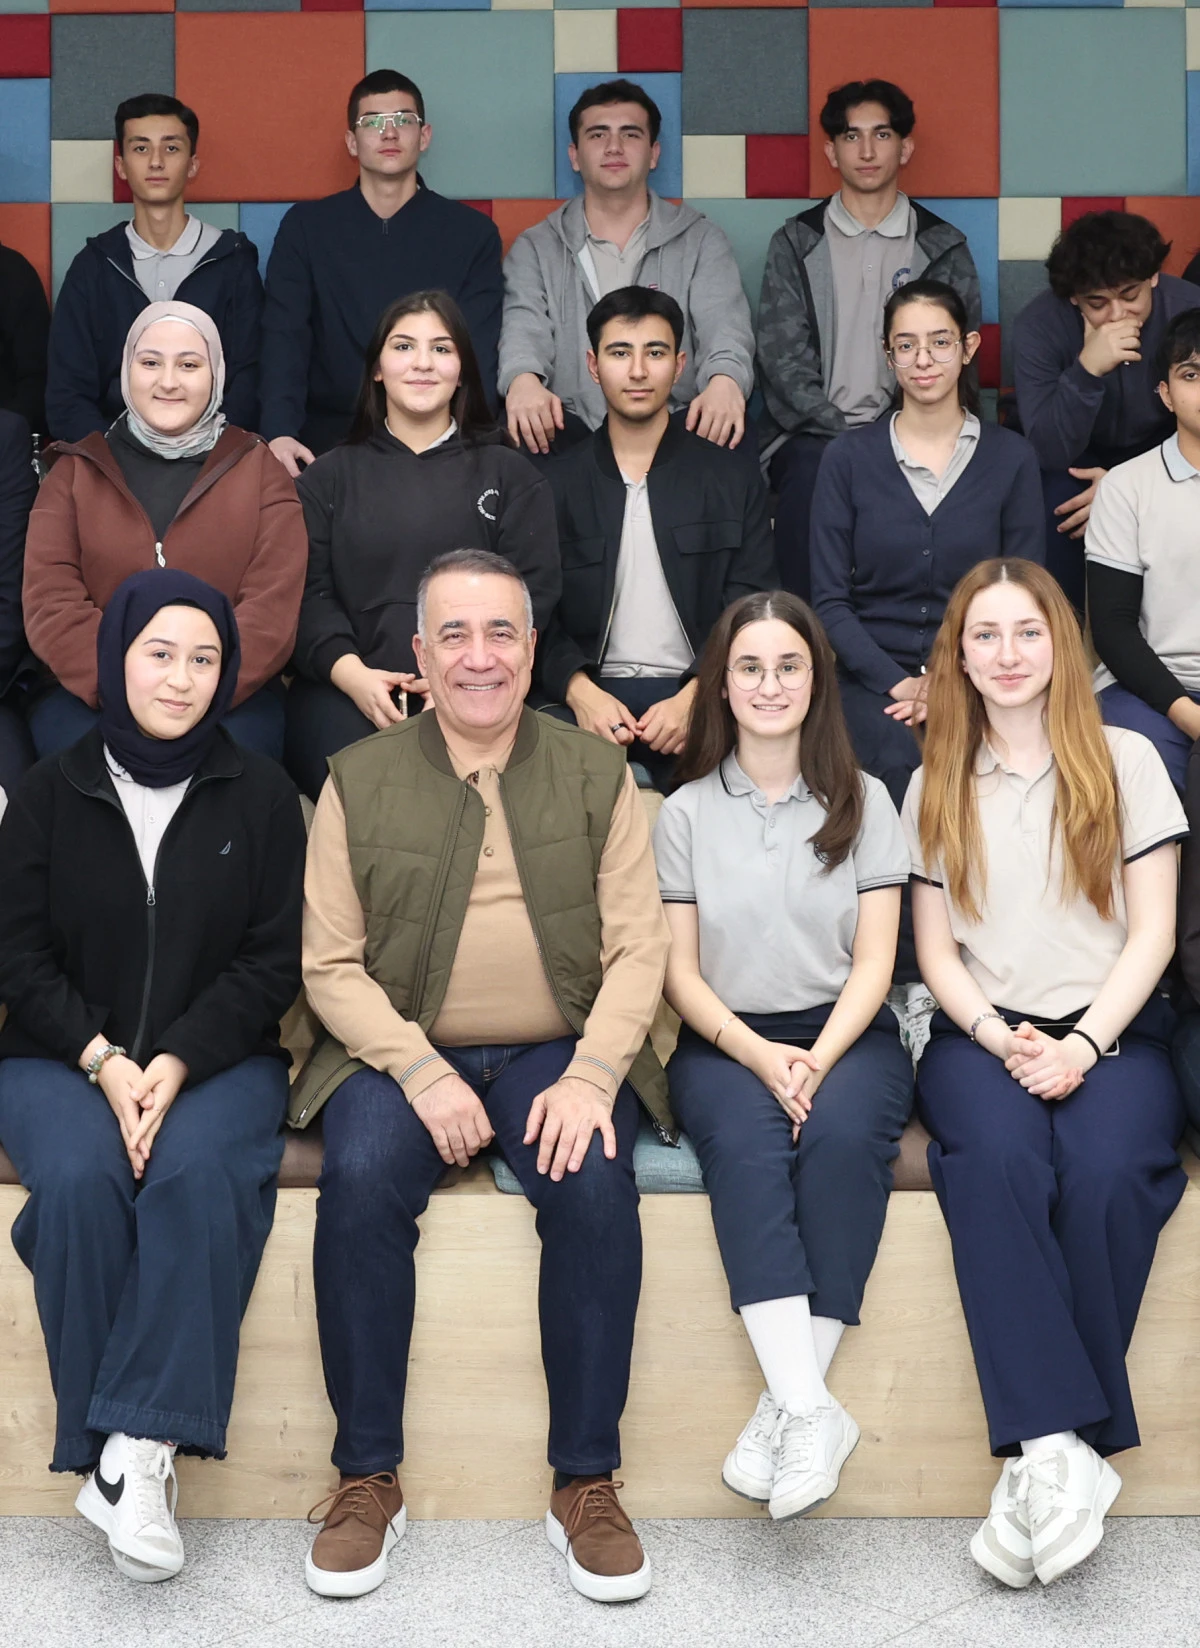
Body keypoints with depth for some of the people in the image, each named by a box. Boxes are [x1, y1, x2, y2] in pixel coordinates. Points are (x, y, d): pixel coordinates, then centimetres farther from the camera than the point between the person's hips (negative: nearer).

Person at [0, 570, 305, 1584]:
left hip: (217, 1059, 0)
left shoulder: (260, 796, 6)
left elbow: (274, 959, 1)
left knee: (199, 1172, -33)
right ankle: (108, 1454, -22)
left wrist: (177, 1062, -14)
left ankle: (141, 1446, -31)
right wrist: (104, 1060, -13)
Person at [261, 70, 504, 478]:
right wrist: (280, 432, -22)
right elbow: (284, 338, -3)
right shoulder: (306, 227, 9)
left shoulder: (471, 233, 7)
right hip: (330, 438, 0)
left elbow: (480, 351, -2)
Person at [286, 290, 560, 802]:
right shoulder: (329, 477, 20)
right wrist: (353, 673, -13)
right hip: (349, 688, 0)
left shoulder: (509, 476, 18)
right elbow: (308, 591, 7)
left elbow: (532, 589, 5)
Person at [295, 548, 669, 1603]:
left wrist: (590, 1075, -15)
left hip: (559, 1053, 0)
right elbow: (331, 964, 1)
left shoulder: (596, 774, 8)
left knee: (595, 1184, -29)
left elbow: (638, 948, 1)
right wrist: (422, 1073, -14)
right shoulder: (359, 781, 7)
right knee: (360, 1177, -29)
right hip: (403, 1052, 0)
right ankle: (367, 1477, -12)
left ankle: (586, 1484, -13)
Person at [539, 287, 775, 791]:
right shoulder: (554, 483, 12)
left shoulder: (734, 482, 12)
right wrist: (580, 690, -14)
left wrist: (694, 698, -14)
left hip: (698, 697, 0)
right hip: (588, 697, 0)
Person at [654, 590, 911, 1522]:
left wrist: (818, 1058, -15)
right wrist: (758, 1055, -14)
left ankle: (787, 1407, -29)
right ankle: (814, 1413, -38)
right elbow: (680, 973, 4)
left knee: (841, 1131, -33)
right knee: (745, 1140, -33)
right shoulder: (687, 812, 9)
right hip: (725, 1041, 0)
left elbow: (873, 962, 3)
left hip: (845, 1033, 0)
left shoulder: (862, 801, 9)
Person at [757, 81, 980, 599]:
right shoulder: (795, 244, 12)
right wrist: (845, 431, -11)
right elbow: (782, 355, 2)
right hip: (814, 435, 0)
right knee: (812, 479, -31)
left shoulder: (943, 247, 13)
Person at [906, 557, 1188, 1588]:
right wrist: (1003, 1039, -8)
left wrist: (1085, 1044, -10)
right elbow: (937, 952, 11)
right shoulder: (936, 787, 16)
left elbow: (1153, 934, 4)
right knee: (998, 1157, -34)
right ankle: (1061, 1447, -34)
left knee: (1105, 1168, -34)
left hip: (1112, 1030, -1)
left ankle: (1044, 1453, -24)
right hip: (983, 1035, 1)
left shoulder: (1126, 760, 10)